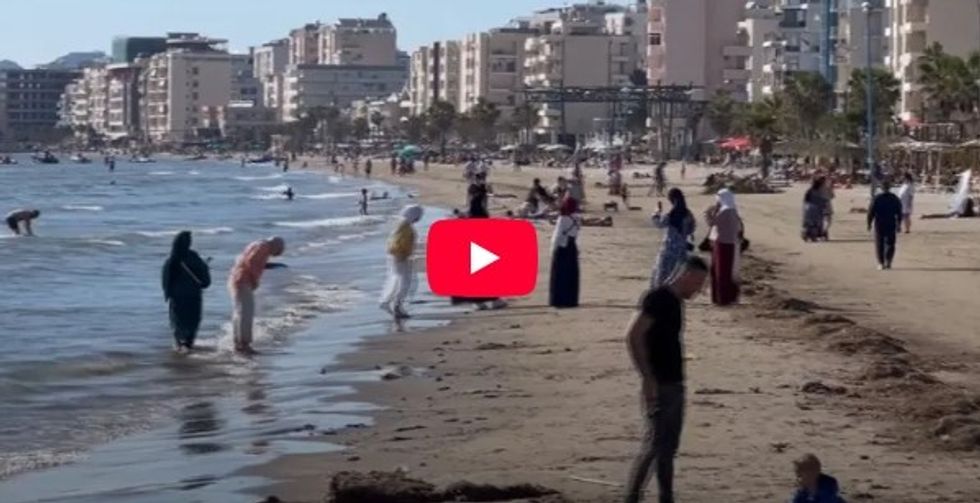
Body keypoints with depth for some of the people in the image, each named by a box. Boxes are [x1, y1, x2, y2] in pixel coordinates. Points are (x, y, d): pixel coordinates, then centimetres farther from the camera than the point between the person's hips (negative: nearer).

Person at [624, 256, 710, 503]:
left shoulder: (675, 302, 13)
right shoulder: (657, 299, -14)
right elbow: (633, 337, -20)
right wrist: (647, 378, -21)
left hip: (674, 384, 9)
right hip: (659, 386, -9)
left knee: (669, 446, 11)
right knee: (655, 442, -9)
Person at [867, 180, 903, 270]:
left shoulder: (876, 198, -7)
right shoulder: (895, 199, 0)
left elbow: (871, 212, -7)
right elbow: (899, 213, 2)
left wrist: (869, 223, 2)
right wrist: (899, 225, 10)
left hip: (879, 225, -1)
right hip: (891, 225, 1)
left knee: (879, 244, 6)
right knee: (890, 244, 11)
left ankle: (881, 263, -1)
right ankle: (888, 262, 0)